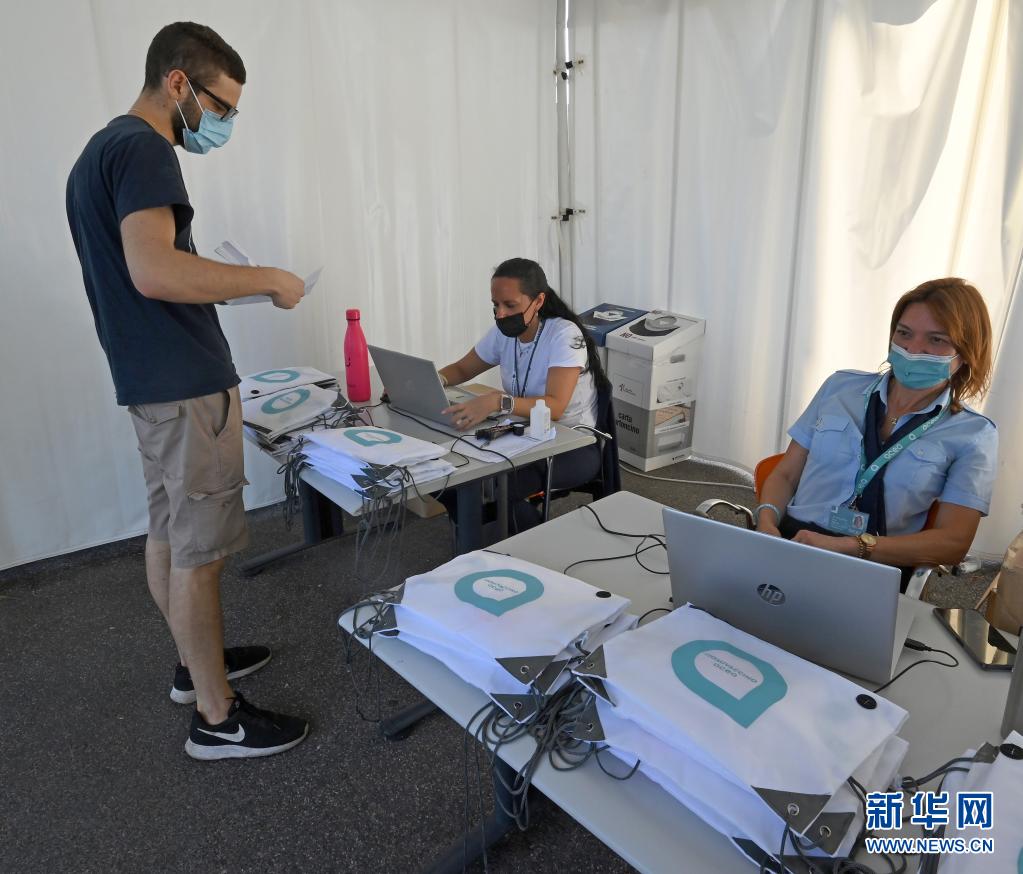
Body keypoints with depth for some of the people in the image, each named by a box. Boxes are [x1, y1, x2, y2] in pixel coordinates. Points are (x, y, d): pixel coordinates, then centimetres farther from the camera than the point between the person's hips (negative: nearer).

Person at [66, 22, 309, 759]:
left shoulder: (101, 148, 18)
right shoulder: (142, 149, -14)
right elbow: (155, 271, -28)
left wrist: (229, 281, 17)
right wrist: (265, 279, -17)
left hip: (150, 377, 10)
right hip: (186, 382, -10)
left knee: (169, 530, 18)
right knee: (199, 550, -3)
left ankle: (196, 661, 35)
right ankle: (217, 720, 10)